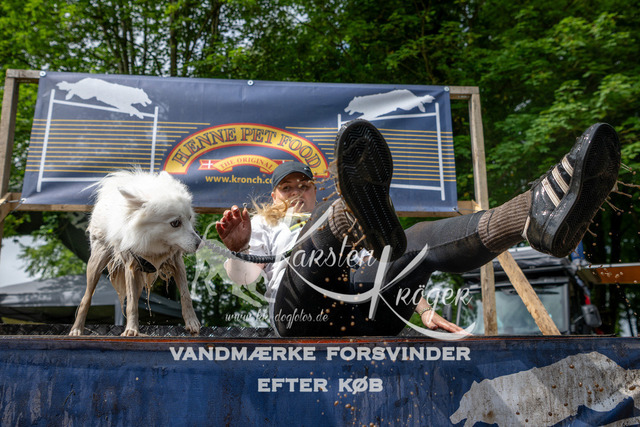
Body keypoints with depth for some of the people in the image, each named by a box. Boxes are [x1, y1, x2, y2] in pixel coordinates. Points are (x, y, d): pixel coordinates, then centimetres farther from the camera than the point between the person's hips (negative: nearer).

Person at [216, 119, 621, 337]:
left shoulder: (329, 218, 39)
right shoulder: (266, 226, 32)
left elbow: (397, 272, 29)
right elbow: (242, 275, 10)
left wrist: (425, 310, 12)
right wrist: (236, 244, -13)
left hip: (363, 313, 2)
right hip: (302, 311, -2)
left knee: (421, 241, -21)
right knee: (325, 219, -26)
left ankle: (538, 213, -48)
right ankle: (364, 217, -66)